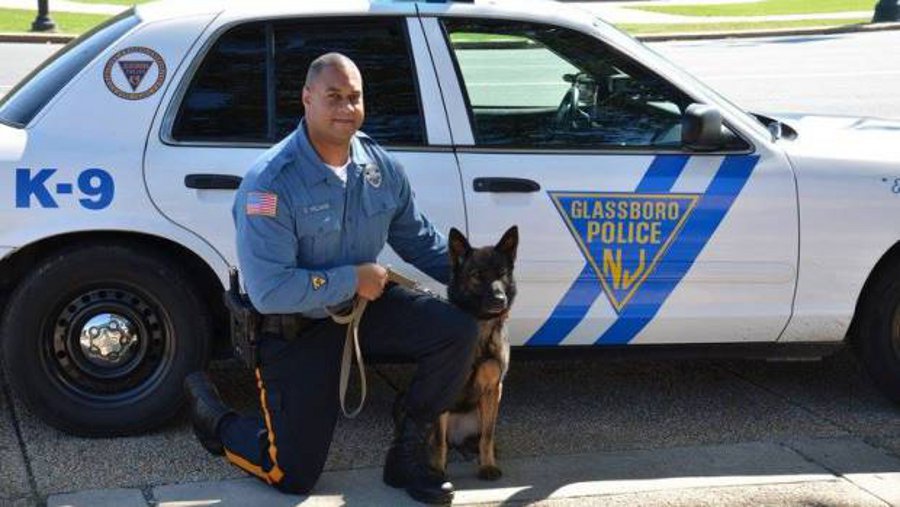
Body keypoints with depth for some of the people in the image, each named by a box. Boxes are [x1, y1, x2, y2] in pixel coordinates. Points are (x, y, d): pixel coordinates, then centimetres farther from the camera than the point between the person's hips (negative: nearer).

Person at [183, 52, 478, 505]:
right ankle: (211, 414, 27)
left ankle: (408, 453, 3)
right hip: (295, 326, -6)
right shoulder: (270, 182, -25)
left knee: (457, 331, -16)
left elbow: (419, 240, 10)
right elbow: (269, 292, -29)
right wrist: (352, 279, -24)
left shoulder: (380, 166, -4)